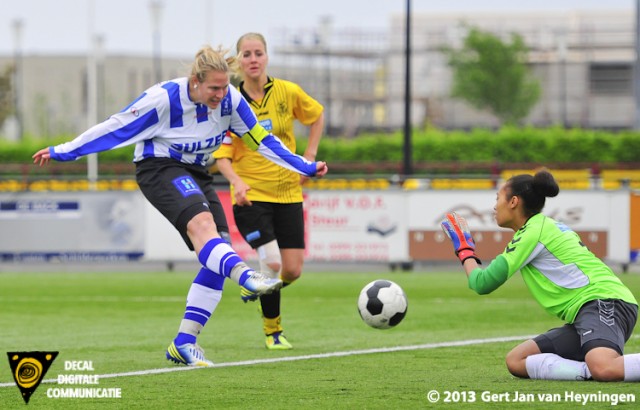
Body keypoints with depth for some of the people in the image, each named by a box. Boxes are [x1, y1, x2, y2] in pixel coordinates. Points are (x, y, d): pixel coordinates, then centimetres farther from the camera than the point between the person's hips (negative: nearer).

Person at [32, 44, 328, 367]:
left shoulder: (230, 99, -9)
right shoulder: (164, 98, -21)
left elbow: (261, 140, 4)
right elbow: (115, 128, -13)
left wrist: (303, 167, 3)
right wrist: (62, 152, -9)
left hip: (195, 173, 6)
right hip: (159, 168, -6)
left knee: (217, 258, -9)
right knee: (202, 223, -35)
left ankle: (184, 343, -6)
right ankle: (246, 278, -62)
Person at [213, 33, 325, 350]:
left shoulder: (287, 92, -3)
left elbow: (317, 116, 16)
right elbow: (221, 154, -8)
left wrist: (309, 157, 8)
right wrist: (236, 181, -26)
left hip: (287, 192, 3)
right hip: (251, 194, -3)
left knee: (292, 270, -2)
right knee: (271, 261, -19)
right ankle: (272, 331, 2)